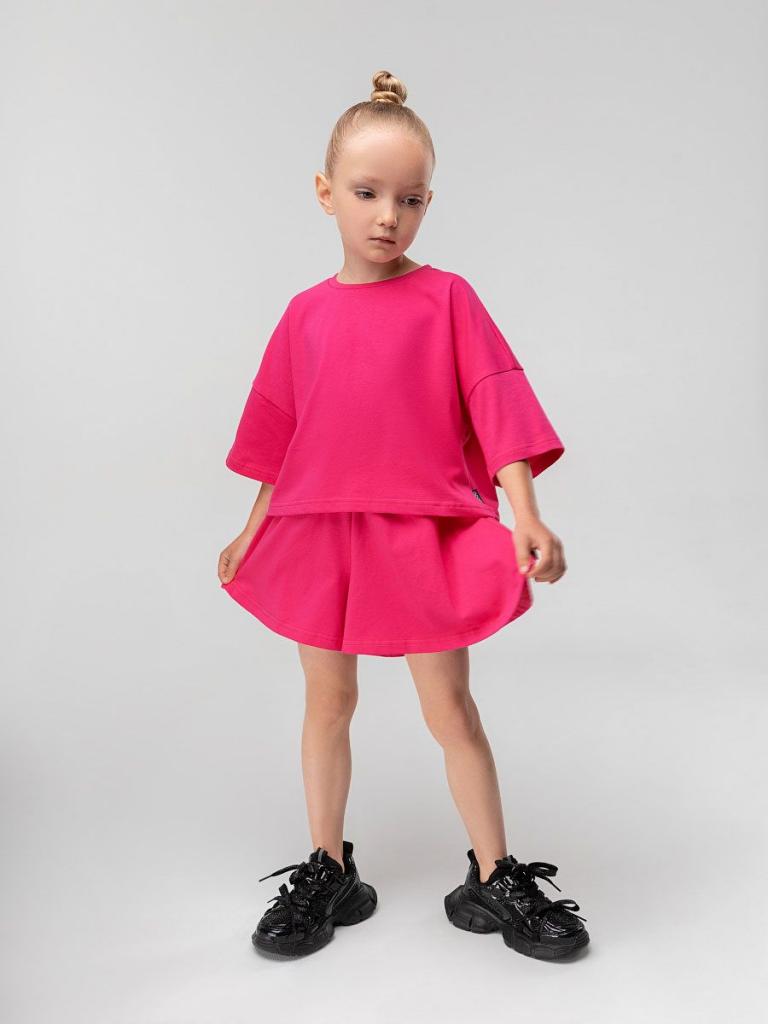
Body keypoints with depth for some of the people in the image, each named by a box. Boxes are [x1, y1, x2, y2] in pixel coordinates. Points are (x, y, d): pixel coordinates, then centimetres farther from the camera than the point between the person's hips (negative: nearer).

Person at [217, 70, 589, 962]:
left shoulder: (446, 297, -1)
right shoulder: (306, 312, 8)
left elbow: (496, 407, -7)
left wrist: (526, 520, -17)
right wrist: (253, 528, 20)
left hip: (426, 534, -3)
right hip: (320, 532, 4)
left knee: (449, 705, 5)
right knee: (327, 700, 12)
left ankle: (494, 879, 23)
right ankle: (327, 875, 30)